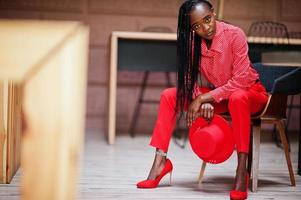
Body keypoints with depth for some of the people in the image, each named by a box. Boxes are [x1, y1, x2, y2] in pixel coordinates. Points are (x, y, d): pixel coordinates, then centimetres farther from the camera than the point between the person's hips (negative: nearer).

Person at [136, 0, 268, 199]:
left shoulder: (234, 34, -24)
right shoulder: (192, 41, -9)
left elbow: (240, 81, -28)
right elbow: (189, 80, -8)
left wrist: (202, 98, -28)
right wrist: (204, 102, -28)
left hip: (249, 92, -5)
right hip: (217, 96, 5)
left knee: (237, 98, -41)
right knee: (169, 96, -8)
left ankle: (242, 171, -39)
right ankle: (160, 161, -12)